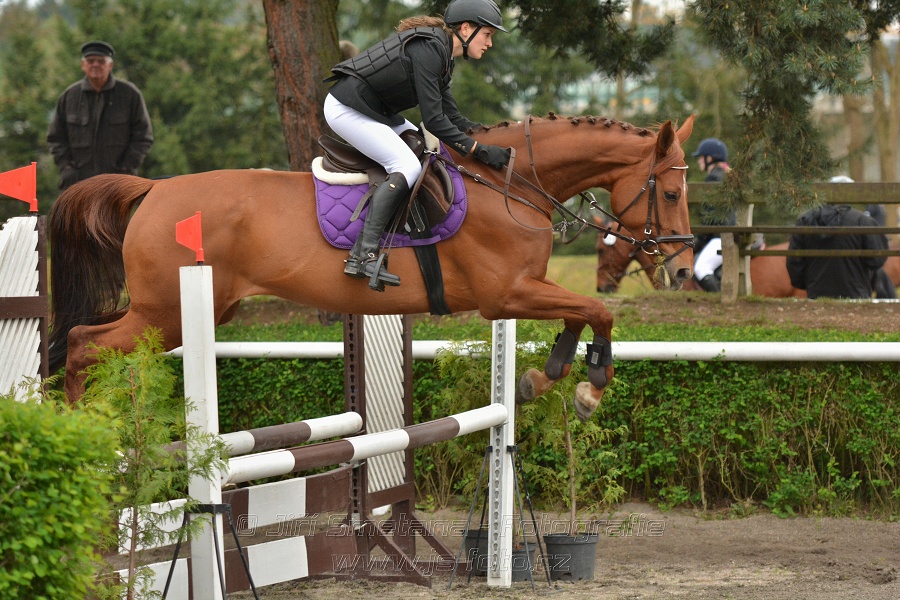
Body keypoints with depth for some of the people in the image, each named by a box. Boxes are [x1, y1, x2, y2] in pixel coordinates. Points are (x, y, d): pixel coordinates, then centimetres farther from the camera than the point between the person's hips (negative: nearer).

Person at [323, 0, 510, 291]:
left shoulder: (441, 53, 10)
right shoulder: (427, 49, -21)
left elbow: (451, 117, 12)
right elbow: (434, 120, -24)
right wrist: (479, 150, -24)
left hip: (374, 110, 11)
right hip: (346, 110, -11)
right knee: (407, 166, -21)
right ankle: (364, 256, -28)